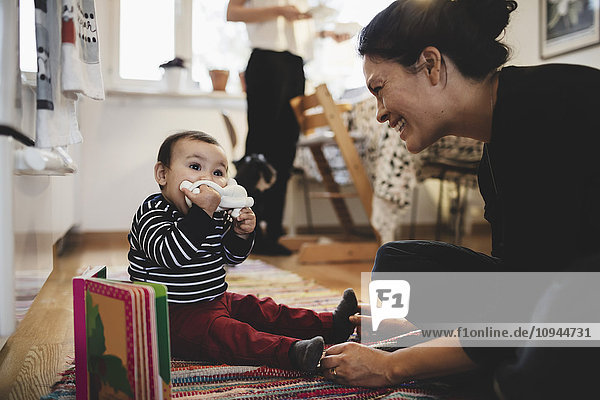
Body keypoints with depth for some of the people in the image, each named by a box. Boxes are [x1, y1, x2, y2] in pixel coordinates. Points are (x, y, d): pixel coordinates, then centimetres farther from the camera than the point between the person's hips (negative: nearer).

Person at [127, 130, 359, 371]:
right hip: (172, 314, -8)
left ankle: (330, 325, 17)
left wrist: (241, 234, -5)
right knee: (217, 330, -30)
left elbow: (230, 257, 16)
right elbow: (171, 253, -34)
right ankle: (289, 351, -51)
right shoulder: (152, 213, -16)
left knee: (260, 310, 9)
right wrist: (202, 212, -37)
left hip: (214, 301, 9)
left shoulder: (215, 216, 6)